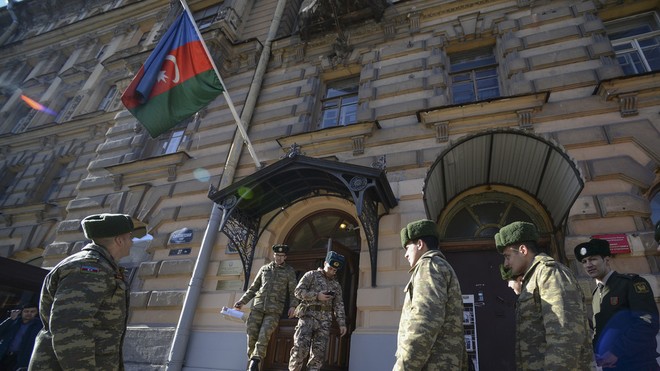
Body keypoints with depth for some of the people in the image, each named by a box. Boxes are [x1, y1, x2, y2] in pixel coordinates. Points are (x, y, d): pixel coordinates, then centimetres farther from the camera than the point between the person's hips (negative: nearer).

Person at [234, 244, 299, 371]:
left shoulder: (289, 271, 8)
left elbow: (293, 291, 3)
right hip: (258, 306, 3)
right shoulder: (264, 269, 15)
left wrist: (293, 306, -12)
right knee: (252, 334, -3)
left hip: (274, 309, -3)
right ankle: (251, 359, 9)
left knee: (264, 335, -15)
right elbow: (253, 288, 18)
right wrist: (242, 301, 11)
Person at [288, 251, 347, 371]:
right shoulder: (311, 275, 6)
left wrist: (342, 323, 3)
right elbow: (298, 291, -4)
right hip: (308, 316, -4)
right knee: (301, 347, -17)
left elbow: (339, 305, 14)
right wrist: (316, 296, -14)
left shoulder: (336, 285, 18)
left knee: (319, 352, -2)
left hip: (325, 320, 4)